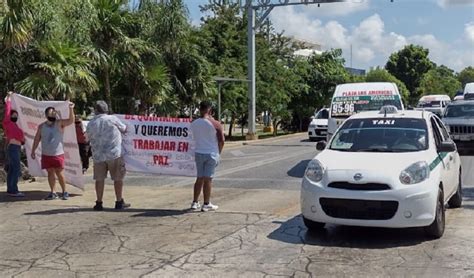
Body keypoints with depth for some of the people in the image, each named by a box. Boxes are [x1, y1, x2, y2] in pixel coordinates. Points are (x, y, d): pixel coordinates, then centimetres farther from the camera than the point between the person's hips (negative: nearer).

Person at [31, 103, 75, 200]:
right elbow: (37, 139, 11)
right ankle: (53, 193, 16)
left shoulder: (59, 123, -3)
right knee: (50, 173, 8)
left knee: (60, 173, -2)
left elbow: (71, 120, -18)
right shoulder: (41, 126, 6)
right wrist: (33, 151, 8)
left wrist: (71, 109, -31)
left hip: (58, 154, -3)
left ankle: (64, 192, 11)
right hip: (46, 154, 3)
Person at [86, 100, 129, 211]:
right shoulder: (112, 119, -5)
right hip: (114, 154, -3)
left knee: (99, 179, 10)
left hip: (98, 155, 3)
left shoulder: (90, 124, 3)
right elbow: (124, 129, 6)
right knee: (118, 178, 7)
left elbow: (90, 138, 12)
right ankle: (119, 202, 12)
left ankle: (99, 203, 13)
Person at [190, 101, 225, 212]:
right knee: (208, 179, 0)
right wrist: (219, 152, 8)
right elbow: (221, 140, -8)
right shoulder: (215, 124, -10)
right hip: (211, 154, -4)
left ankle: (195, 202, 16)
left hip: (199, 153, 4)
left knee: (199, 178, 14)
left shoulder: (193, 123, 2)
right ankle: (206, 204, 5)